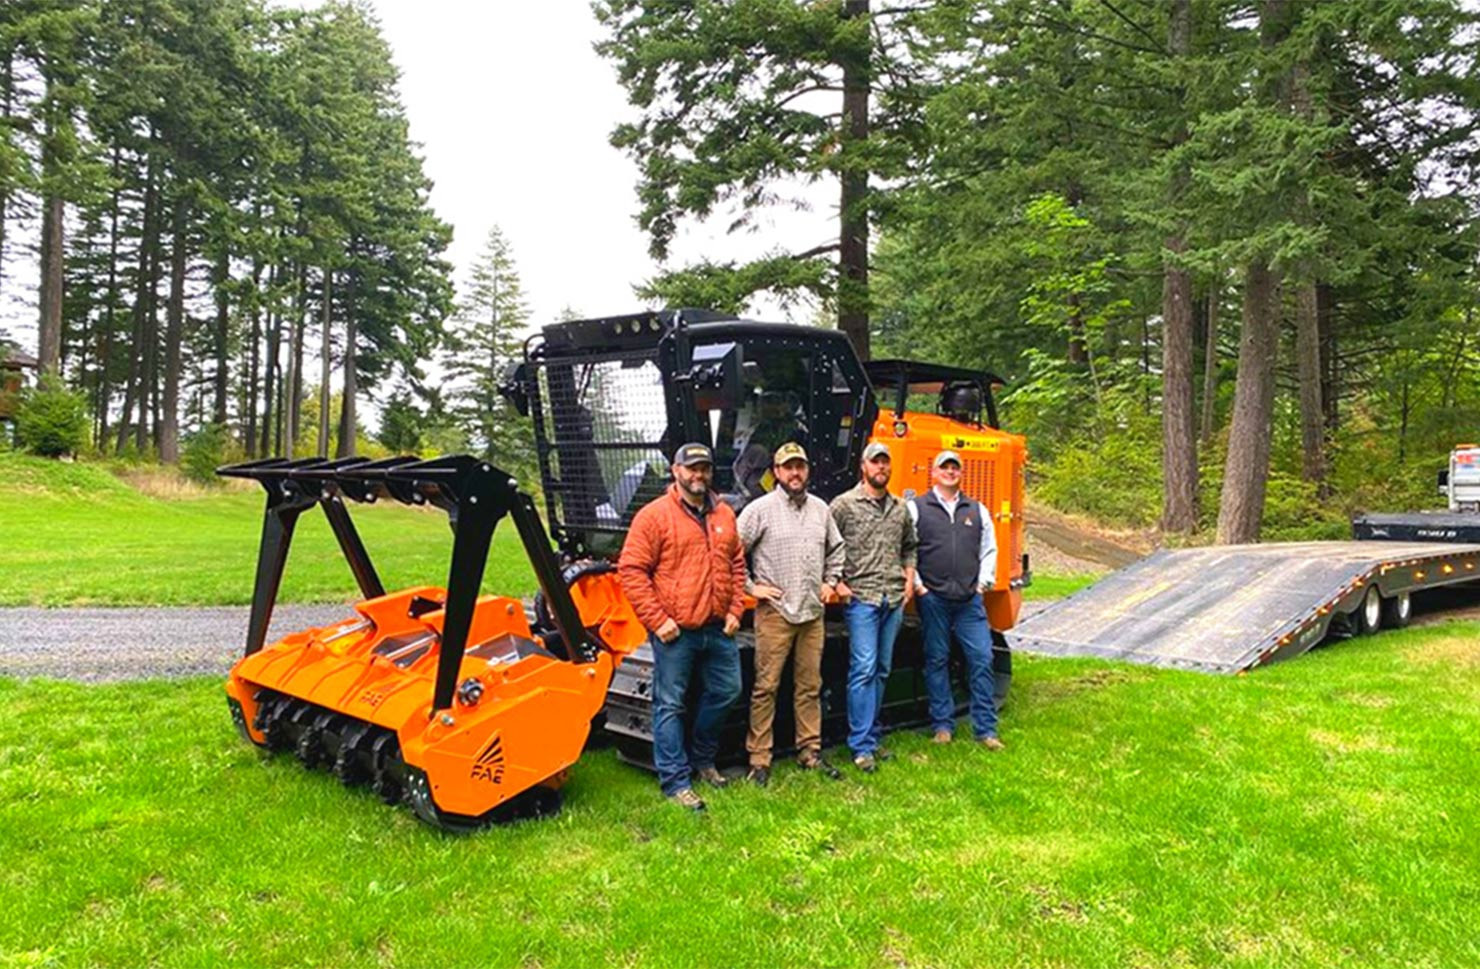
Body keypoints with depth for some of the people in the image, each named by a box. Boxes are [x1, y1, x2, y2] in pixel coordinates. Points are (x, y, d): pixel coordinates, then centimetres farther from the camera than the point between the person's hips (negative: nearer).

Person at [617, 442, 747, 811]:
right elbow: (631, 570, -11)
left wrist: (735, 610, 8)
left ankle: (702, 759, 36)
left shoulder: (724, 515, 10)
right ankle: (675, 781, 13)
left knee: (726, 691, 16)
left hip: (718, 630, 6)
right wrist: (657, 620, -14)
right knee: (670, 705, 1)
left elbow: (737, 564, 19)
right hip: (675, 632, -6)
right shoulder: (654, 516, -9)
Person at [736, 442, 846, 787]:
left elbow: (836, 549, 26)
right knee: (766, 686, -2)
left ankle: (810, 751, 23)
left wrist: (830, 582, 17)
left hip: (812, 613, 5)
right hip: (775, 612, -5)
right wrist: (750, 587, -8)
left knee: (810, 686, 12)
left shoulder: (820, 508, 12)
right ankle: (759, 759, 6)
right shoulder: (761, 509, -6)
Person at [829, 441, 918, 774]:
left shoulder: (900, 508, 13)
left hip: (894, 600, 6)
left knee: (882, 671, 11)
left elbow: (909, 547, 25)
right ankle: (862, 746, -4)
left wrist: (909, 579, 12)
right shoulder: (844, 504, -4)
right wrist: (836, 583, -10)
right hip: (861, 598, -6)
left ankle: (873, 736, 21)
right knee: (864, 669, -9)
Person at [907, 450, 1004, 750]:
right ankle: (942, 725, 15)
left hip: (970, 599, 3)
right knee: (937, 660, 5)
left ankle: (986, 729, 7)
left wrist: (984, 582, 8)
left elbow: (989, 549, 19)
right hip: (932, 598, -3)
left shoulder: (977, 510, 14)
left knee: (981, 659, -1)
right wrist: (916, 584, -5)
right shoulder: (916, 508, 2)